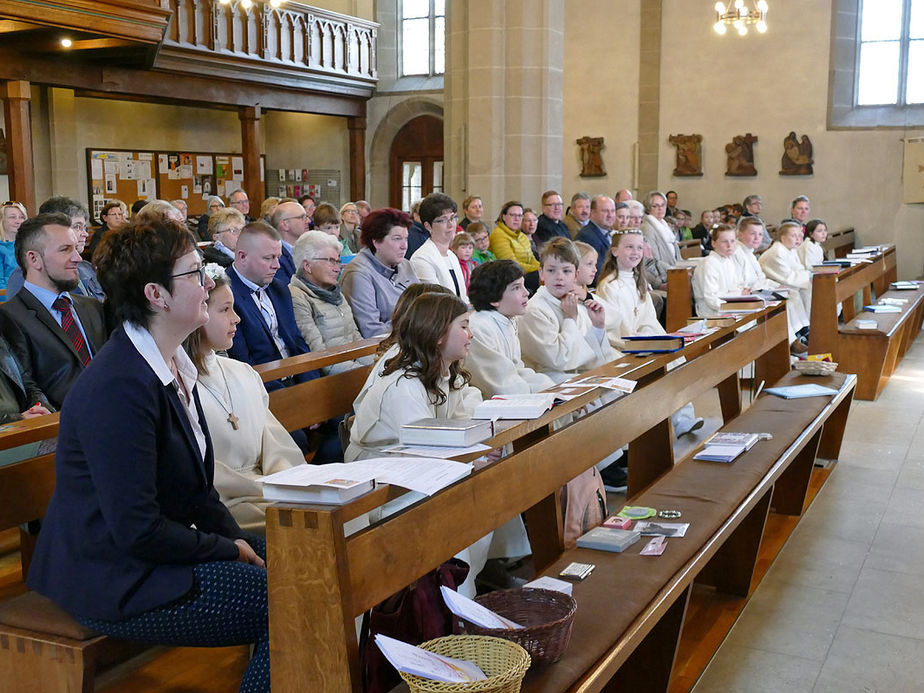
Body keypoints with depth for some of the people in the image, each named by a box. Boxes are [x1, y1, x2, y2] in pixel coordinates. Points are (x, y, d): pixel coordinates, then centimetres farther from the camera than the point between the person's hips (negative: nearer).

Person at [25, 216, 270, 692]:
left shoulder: (175, 366, 7)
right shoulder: (118, 388, -25)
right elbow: (138, 531, -25)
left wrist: (236, 539, 0)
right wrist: (230, 551, -14)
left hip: (157, 550, 10)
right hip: (117, 587, -10)